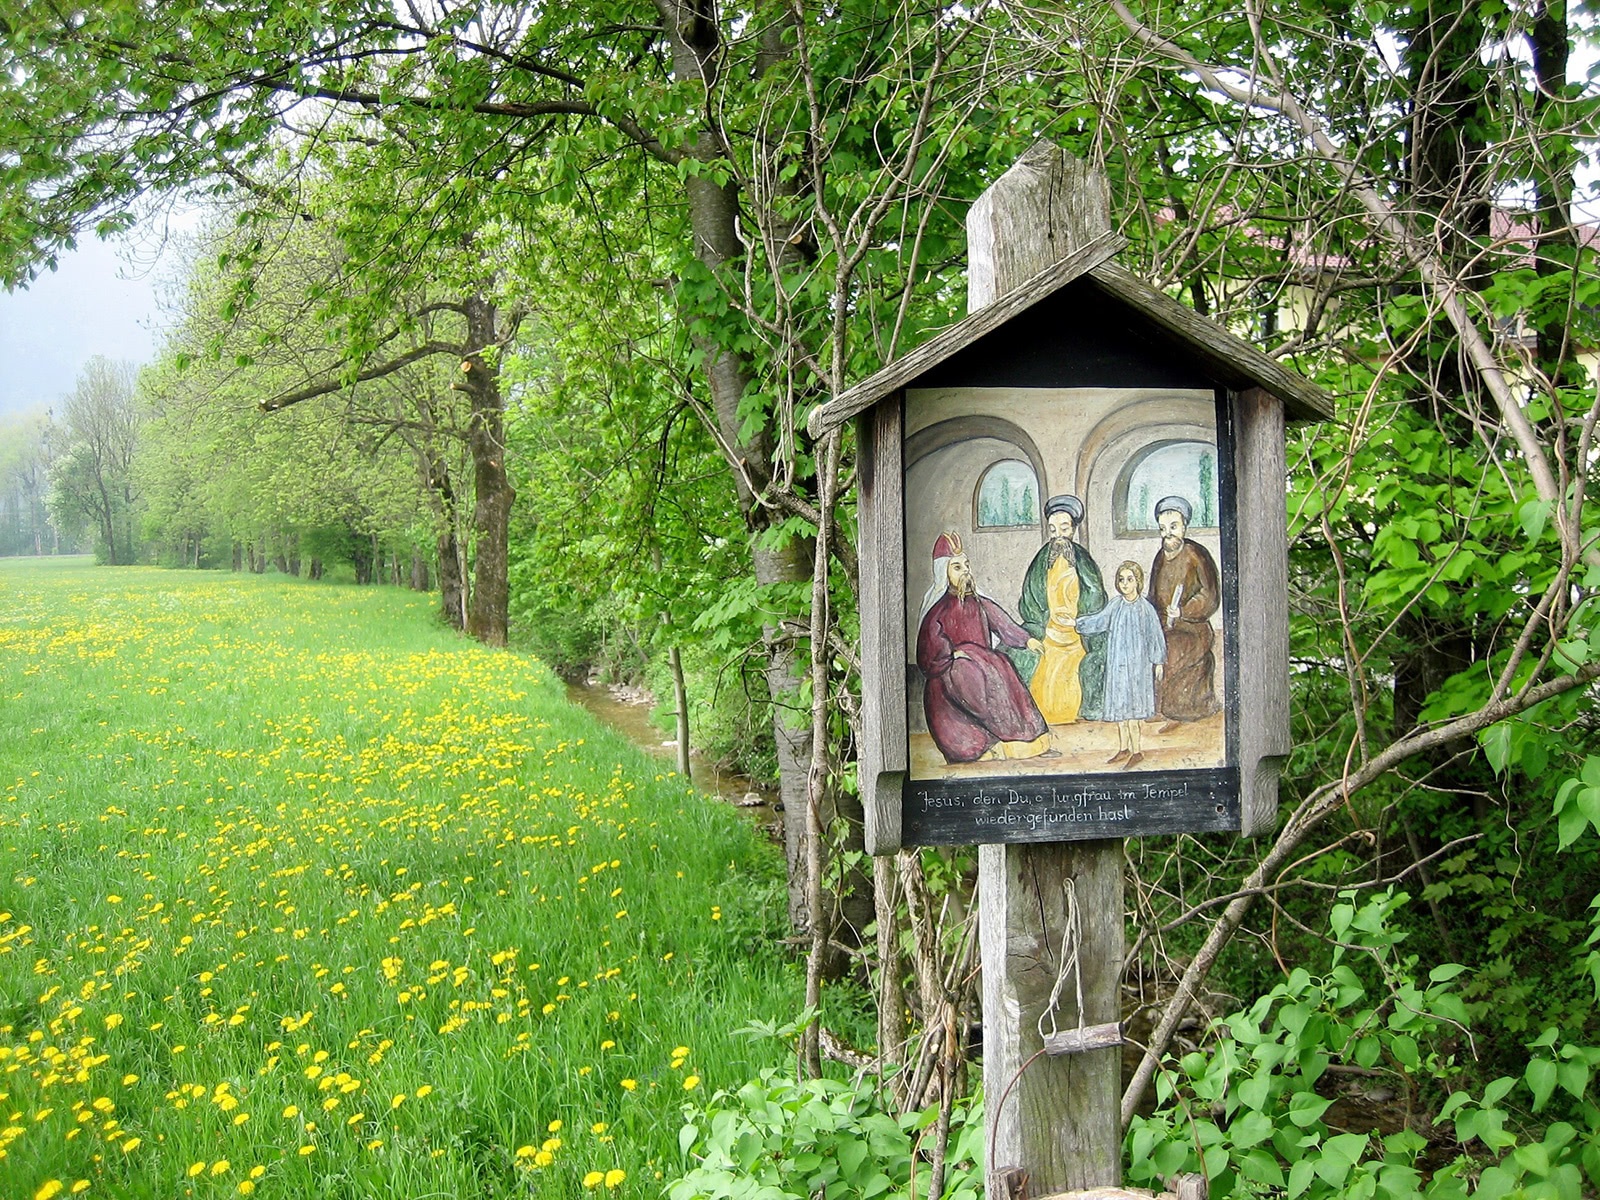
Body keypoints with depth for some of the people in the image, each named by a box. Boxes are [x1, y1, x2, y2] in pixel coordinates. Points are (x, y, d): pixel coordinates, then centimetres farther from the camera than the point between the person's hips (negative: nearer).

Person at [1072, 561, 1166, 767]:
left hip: (1137, 663, -5)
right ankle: (1123, 749, 20)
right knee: (1119, 707, 10)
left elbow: (1155, 635, -1)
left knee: (1130, 709, -9)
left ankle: (1137, 750, 1)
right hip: (1117, 662, 5)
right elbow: (1097, 621, 17)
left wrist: (1158, 662, 1)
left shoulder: (1145, 608, -6)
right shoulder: (1115, 606, 6)